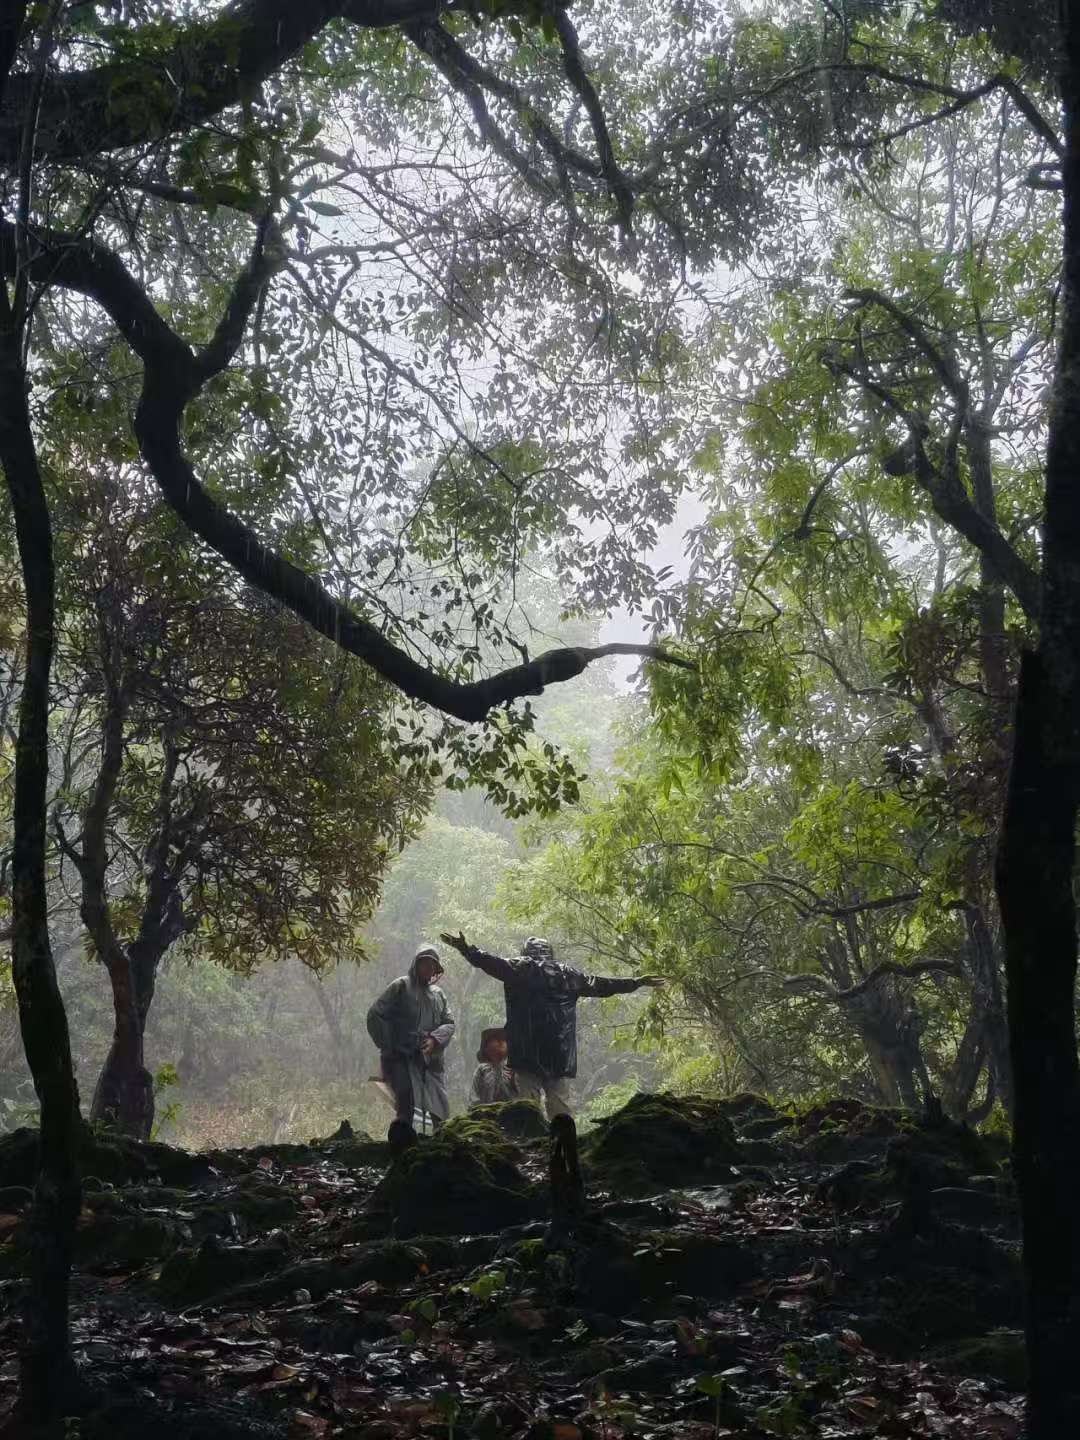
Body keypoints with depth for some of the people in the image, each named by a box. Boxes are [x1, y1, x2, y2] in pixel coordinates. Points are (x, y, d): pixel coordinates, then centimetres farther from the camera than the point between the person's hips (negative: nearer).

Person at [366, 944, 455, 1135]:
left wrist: (435, 1039, -9)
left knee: (440, 1112, 1)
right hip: (402, 1059, -5)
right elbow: (375, 1016, -1)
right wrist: (388, 1046, -7)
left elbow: (449, 1023, 11)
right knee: (407, 1108, -18)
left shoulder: (438, 994, 20)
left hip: (431, 1061, 5)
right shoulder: (401, 987, 4)